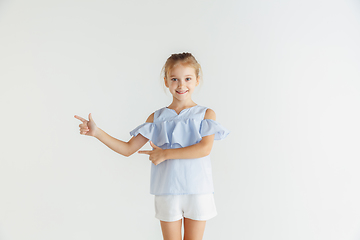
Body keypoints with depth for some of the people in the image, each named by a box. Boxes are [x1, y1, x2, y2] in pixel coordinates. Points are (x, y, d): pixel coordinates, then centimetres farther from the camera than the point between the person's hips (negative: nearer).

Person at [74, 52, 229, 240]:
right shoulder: (157, 118, 5)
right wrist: (96, 132, -5)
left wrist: (165, 154, -17)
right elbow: (127, 149, 4)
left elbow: (205, 148, -16)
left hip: (197, 191, -1)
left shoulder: (205, 114, 0)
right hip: (167, 192, 1)